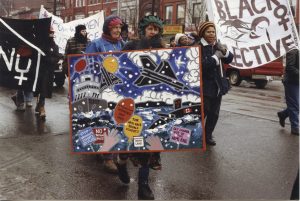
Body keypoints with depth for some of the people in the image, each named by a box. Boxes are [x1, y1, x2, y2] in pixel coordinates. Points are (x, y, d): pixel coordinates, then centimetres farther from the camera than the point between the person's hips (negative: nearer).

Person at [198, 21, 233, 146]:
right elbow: (201, 65, -24)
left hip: (217, 86, 7)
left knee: (214, 114, 12)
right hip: (204, 87, -7)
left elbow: (229, 60, 8)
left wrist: (223, 51, -10)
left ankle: (208, 136, 26)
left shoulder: (216, 46, 9)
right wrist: (215, 57, -19)